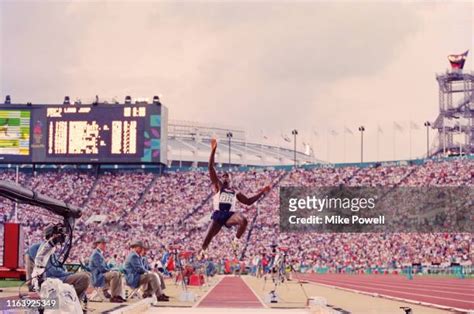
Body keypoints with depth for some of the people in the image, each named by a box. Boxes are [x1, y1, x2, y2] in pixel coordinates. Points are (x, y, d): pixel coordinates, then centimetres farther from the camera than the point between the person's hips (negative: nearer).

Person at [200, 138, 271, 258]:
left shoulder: (235, 192, 24)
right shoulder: (217, 186, 14)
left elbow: (248, 201, 26)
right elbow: (211, 168, 4)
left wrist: (261, 193, 19)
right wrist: (213, 150, -4)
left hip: (230, 215, 1)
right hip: (218, 214, -1)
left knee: (243, 220, -30)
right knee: (208, 237, 0)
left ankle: (235, 241, -13)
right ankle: (202, 251, 29)